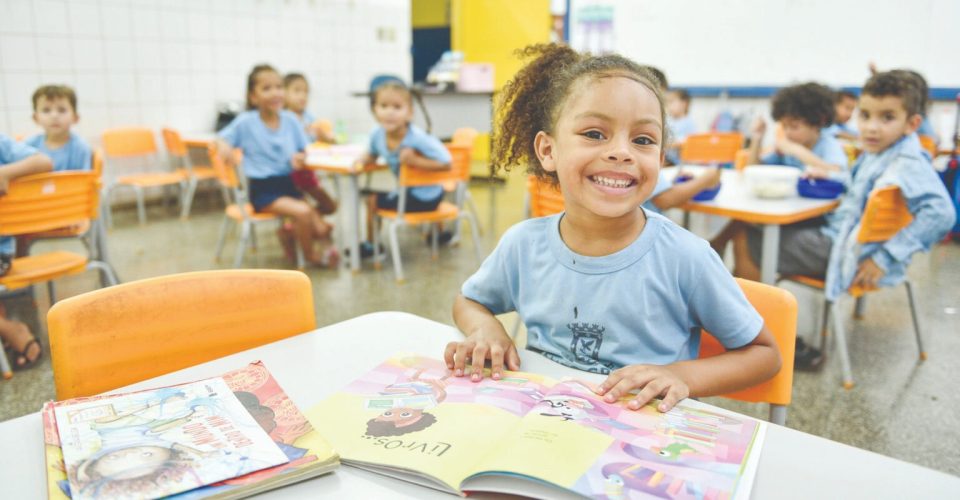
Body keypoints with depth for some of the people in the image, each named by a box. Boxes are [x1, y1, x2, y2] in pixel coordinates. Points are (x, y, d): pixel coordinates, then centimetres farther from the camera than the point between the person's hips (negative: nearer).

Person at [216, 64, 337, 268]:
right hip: (262, 189, -4)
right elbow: (224, 138, -3)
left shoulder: (290, 119, 1)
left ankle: (288, 234, 19)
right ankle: (309, 254, 1)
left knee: (322, 230, -11)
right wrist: (224, 146, -27)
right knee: (303, 212, -28)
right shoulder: (246, 122, -7)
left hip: (287, 184, 4)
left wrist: (299, 158, -15)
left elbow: (302, 150, 8)